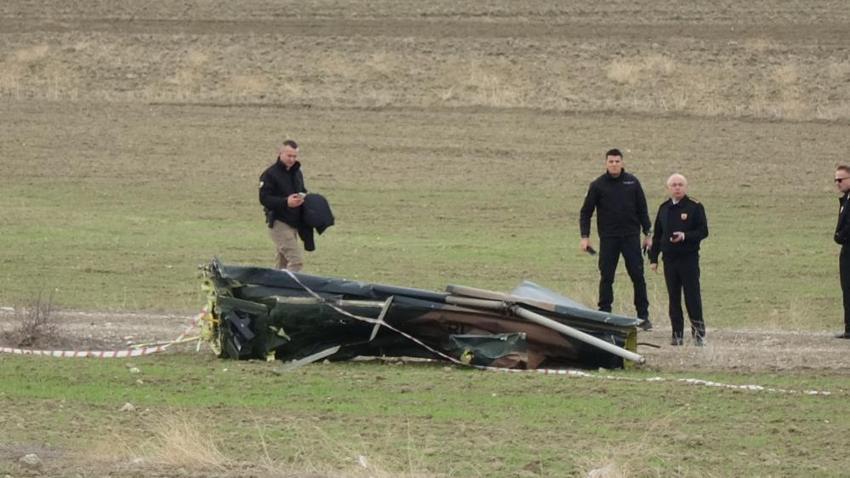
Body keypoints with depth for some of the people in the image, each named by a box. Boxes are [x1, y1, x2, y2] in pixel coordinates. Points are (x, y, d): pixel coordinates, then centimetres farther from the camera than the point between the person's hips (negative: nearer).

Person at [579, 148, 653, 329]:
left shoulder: (632, 182, 5)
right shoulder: (598, 185, 1)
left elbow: (642, 210, 11)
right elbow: (586, 212, 4)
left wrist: (647, 233, 6)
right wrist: (585, 236, -5)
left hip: (631, 237, 1)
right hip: (608, 238, -1)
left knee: (638, 276, 0)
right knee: (606, 278, 1)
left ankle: (643, 315, 5)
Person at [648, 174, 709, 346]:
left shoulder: (695, 207, -3)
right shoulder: (664, 208, 12)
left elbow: (703, 231, -5)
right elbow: (657, 235, 16)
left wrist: (685, 236, -21)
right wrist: (653, 258, 12)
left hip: (689, 258, -4)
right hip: (669, 259, 4)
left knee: (692, 296, -5)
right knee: (673, 298, 5)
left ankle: (699, 332, 2)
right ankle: (677, 333, 10)